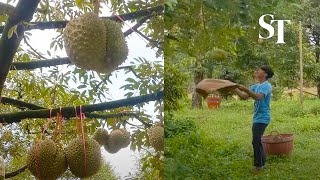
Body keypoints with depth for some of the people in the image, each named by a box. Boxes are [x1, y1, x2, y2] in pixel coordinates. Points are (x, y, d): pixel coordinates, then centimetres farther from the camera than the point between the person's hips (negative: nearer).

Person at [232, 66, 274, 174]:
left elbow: (258, 97, -31)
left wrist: (246, 89, -41)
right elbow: (243, 96, 9)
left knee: (256, 141, -10)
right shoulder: (256, 86, 14)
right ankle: (262, 163, 27)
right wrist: (234, 88, -3)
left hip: (262, 118, -9)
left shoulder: (267, 86, -13)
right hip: (257, 118, 9)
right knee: (257, 141, 15)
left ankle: (258, 165, -2)